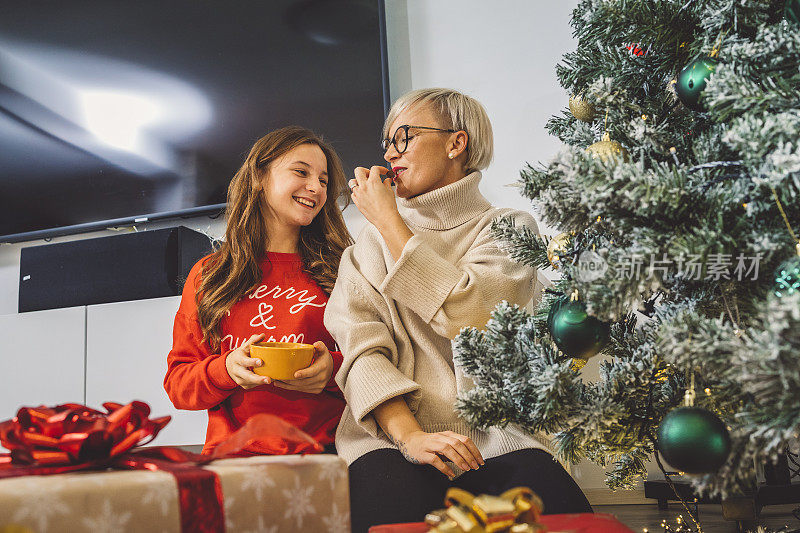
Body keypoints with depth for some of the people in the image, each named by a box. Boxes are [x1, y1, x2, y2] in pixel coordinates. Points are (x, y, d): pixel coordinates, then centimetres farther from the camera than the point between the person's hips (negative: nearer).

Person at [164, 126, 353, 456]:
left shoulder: (340, 272, 13)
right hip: (234, 452, 1)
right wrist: (226, 369, -9)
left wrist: (334, 369, -12)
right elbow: (177, 384, 12)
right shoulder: (208, 275, 15)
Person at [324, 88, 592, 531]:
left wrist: (388, 219, -4)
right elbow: (362, 348, 0)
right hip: (392, 434, 0)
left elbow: (466, 317, -11)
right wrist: (408, 434, -17)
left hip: (496, 437, 0)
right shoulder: (370, 243, 16)